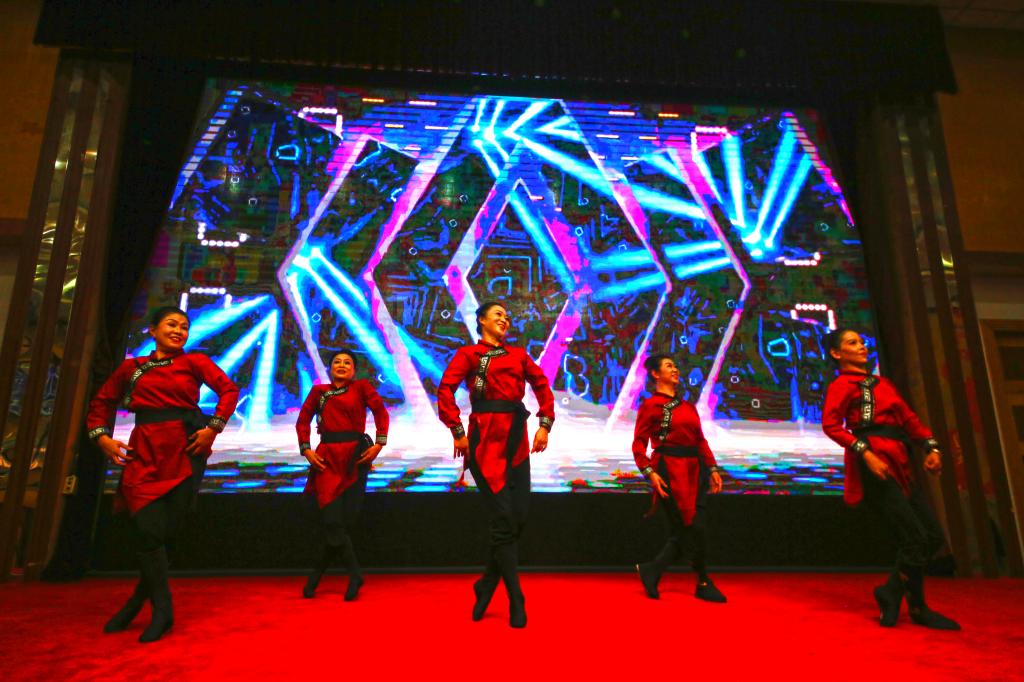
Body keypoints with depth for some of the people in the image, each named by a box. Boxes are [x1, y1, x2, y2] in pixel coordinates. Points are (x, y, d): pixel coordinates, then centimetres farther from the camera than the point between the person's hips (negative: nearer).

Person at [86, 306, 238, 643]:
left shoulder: (194, 361, 7)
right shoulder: (131, 367, 15)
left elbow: (229, 389, -2)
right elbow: (101, 403, 22)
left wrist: (213, 428, -12)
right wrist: (102, 437, 6)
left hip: (184, 451, -1)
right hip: (144, 452, 2)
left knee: (166, 529, 0)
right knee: (149, 529, -10)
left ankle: (138, 601, 20)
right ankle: (162, 610, 5)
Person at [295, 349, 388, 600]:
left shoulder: (361, 387, 8)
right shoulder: (319, 391, 15)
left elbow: (380, 411, -1)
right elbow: (303, 420, 9)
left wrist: (379, 443, -12)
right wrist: (306, 449, -4)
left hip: (355, 456, -1)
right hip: (327, 457, 1)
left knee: (345, 519, 0)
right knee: (332, 521, -8)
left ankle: (316, 574, 17)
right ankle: (354, 575, 3)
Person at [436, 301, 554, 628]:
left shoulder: (518, 355, 17)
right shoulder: (468, 353, 4)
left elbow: (542, 386, 19)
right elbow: (445, 390, -7)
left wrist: (545, 425, 8)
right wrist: (458, 432, -14)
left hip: (516, 440, 5)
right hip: (486, 439, -5)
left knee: (518, 517, 1)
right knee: (503, 519, -6)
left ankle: (487, 585, 22)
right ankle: (516, 602, 3)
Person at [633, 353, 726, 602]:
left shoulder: (688, 406, 18)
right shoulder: (650, 405, -1)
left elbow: (700, 440, 17)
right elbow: (639, 444, -6)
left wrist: (712, 468, 8)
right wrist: (650, 472, -17)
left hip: (693, 470, 7)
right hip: (670, 471, -7)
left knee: (685, 532, 3)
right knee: (694, 528, -5)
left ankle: (651, 570, 19)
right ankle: (703, 584, 12)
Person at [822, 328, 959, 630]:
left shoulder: (882, 383, 23)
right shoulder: (841, 385, -1)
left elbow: (908, 417, 19)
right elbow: (831, 425, -15)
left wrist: (931, 446, 3)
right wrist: (866, 453, -23)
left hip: (900, 463, 8)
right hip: (875, 463, -8)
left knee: (933, 536, 5)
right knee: (915, 538, -7)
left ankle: (892, 592, 18)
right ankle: (918, 609, 12)